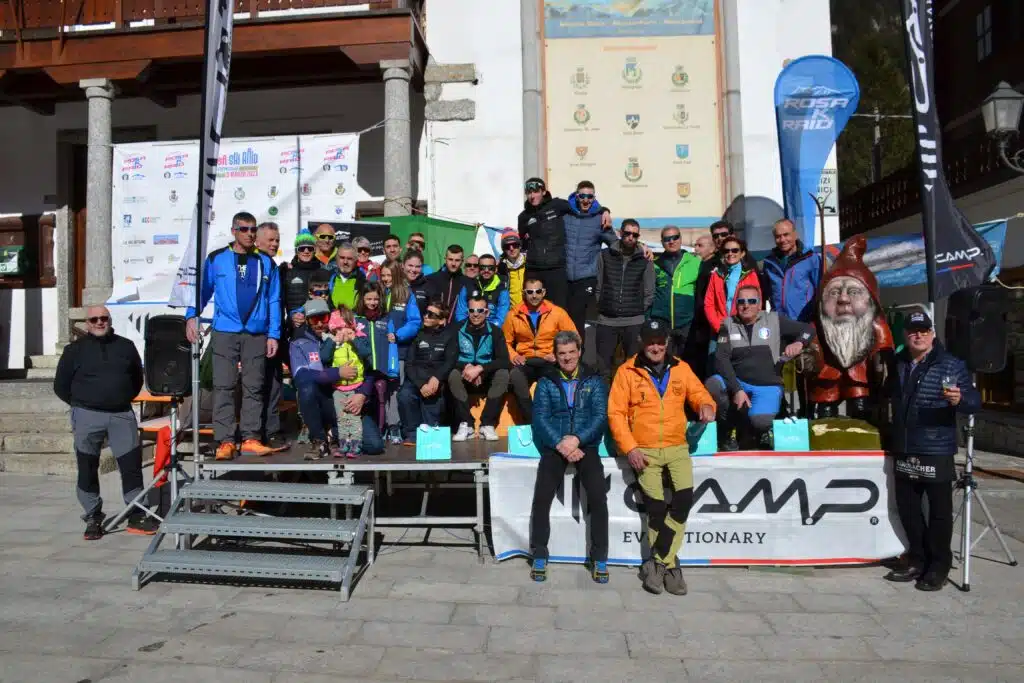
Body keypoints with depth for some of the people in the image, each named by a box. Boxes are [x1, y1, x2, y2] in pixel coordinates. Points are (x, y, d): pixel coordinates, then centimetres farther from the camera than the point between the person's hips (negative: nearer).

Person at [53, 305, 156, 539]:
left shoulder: (125, 346, 10)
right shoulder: (75, 349, 5)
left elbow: (137, 379, 20)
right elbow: (61, 386, 9)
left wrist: (123, 400, 12)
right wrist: (82, 405, 8)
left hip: (122, 415, 1)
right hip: (87, 417, -1)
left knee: (132, 464, -1)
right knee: (87, 468, 4)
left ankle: (136, 516, 8)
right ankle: (93, 518, 16)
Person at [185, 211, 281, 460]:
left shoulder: (266, 263, 9)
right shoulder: (216, 259, 5)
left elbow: (274, 301, 7)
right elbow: (202, 289, 6)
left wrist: (273, 334, 1)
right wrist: (192, 316, -9)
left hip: (257, 334, 1)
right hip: (225, 332, -1)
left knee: (254, 387, 4)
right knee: (224, 386, -1)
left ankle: (251, 438, 10)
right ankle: (225, 440, 3)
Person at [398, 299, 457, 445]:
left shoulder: (448, 336, 10)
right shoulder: (417, 334, 11)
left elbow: (450, 362, -1)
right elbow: (409, 364, 2)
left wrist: (436, 378, -20)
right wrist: (421, 384, -15)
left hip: (437, 379, -1)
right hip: (416, 378, 1)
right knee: (405, 395, -29)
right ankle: (412, 433, -16)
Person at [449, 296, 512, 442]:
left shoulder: (495, 331, -4)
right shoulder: (458, 329, -4)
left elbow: (504, 361, -15)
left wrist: (479, 368, -28)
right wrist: (467, 367, -27)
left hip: (487, 378, 0)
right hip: (465, 377, 0)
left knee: (503, 374, -30)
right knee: (453, 375, -32)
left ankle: (488, 425, -26)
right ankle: (466, 425, -28)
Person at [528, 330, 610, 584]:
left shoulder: (594, 381, 12)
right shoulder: (546, 383, 12)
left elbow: (600, 416, 0)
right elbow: (540, 418, 1)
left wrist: (577, 439, -15)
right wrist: (560, 444, -14)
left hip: (586, 445, 0)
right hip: (554, 446, 0)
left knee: (598, 496, -21)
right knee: (541, 497, -19)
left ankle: (599, 558, -4)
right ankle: (539, 556, -3)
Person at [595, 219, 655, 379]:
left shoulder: (645, 260, 3)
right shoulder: (605, 255, 4)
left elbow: (649, 292, 5)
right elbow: (598, 286, 6)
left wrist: (638, 310, 2)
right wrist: (603, 306, 3)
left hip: (634, 322, -1)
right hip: (606, 320, 1)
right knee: (603, 365, 6)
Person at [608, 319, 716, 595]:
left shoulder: (681, 368, 10)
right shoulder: (627, 371, 1)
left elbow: (699, 393, 13)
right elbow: (616, 412, -2)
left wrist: (706, 405, -12)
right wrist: (630, 448, -11)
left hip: (677, 448, 2)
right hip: (644, 450, -2)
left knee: (685, 498, -17)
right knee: (656, 505, -10)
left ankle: (657, 563, -3)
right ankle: (669, 566, 12)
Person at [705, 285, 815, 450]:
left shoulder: (774, 320, 4)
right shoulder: (728, 324, 4)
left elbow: (809, 328, 9)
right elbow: (721, 359, -7)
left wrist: (799, 343, -15)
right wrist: (737, 390, -20)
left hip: (767, 386, -2)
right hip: (737, 383, 2)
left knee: (760, 421, -31)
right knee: (711, 384, -30)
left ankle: (763, 434, 11)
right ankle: (727, 436, -7)